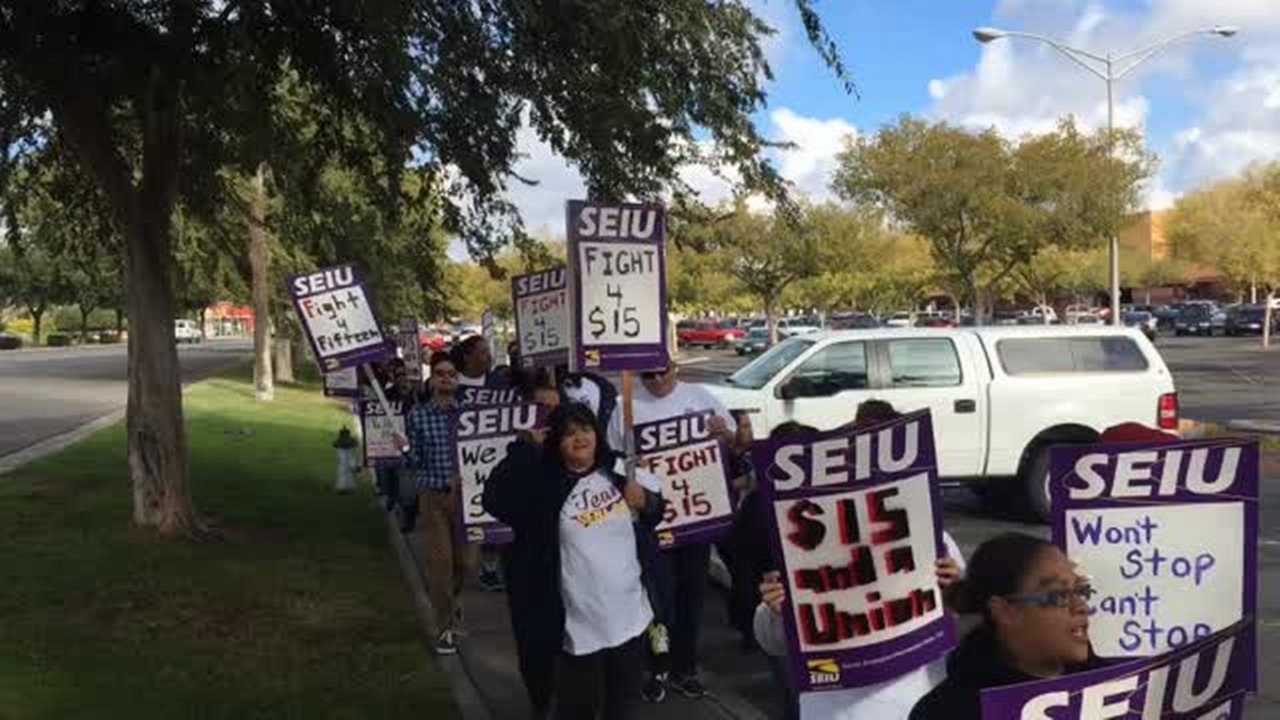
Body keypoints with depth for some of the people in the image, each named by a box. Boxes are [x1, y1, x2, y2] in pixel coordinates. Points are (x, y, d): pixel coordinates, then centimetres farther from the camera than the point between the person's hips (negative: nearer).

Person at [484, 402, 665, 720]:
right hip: (582, 620, -4)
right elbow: (495, 498, -23)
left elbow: (657, 508, 17)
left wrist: (647, 502, -6)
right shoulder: (545, 485, -10)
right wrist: (526, 447, -22)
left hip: (631, 612, 4)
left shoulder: (620, 471, 2)